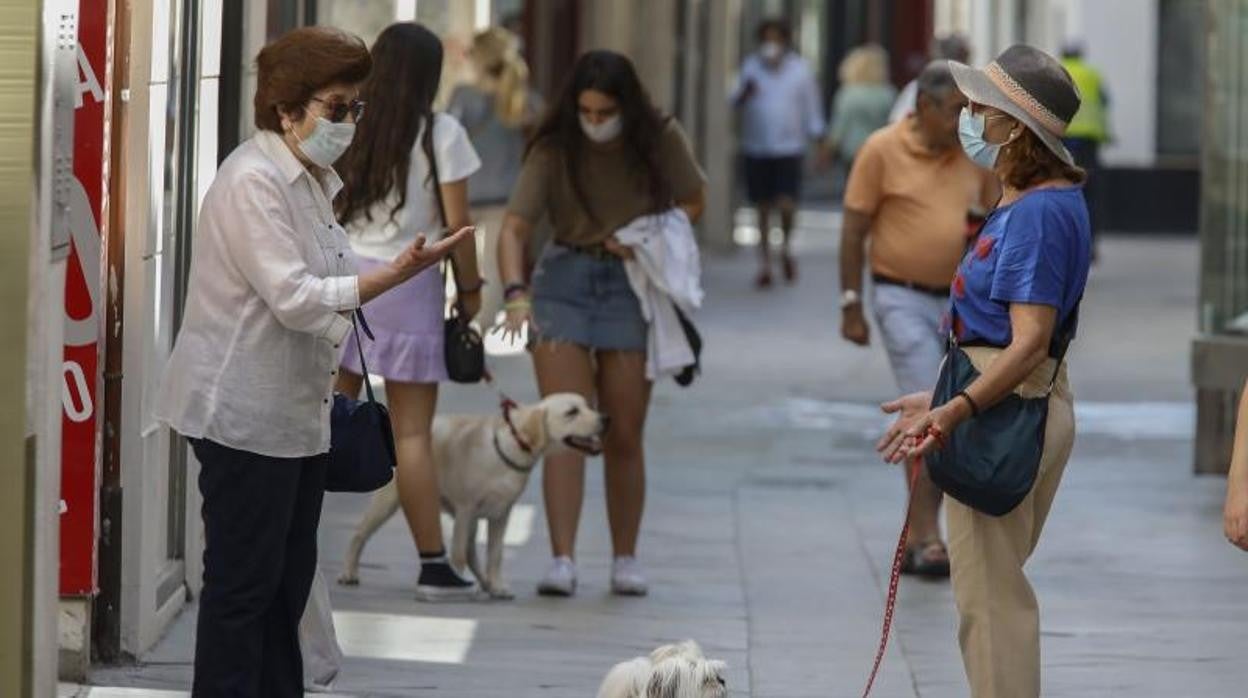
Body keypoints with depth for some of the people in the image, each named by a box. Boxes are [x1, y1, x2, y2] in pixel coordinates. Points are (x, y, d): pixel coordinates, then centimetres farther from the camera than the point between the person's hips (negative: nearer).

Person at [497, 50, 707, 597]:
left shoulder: (660, 140, -9)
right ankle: (562, 560, -15)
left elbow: (693, 203, 5)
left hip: (631, 283, 1)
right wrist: (516, 294, -37)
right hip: (563, 278, -1)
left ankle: (625, 560, 18)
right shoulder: (554, 148, -12)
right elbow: (514, 228, -20)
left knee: (624, 437, 6)